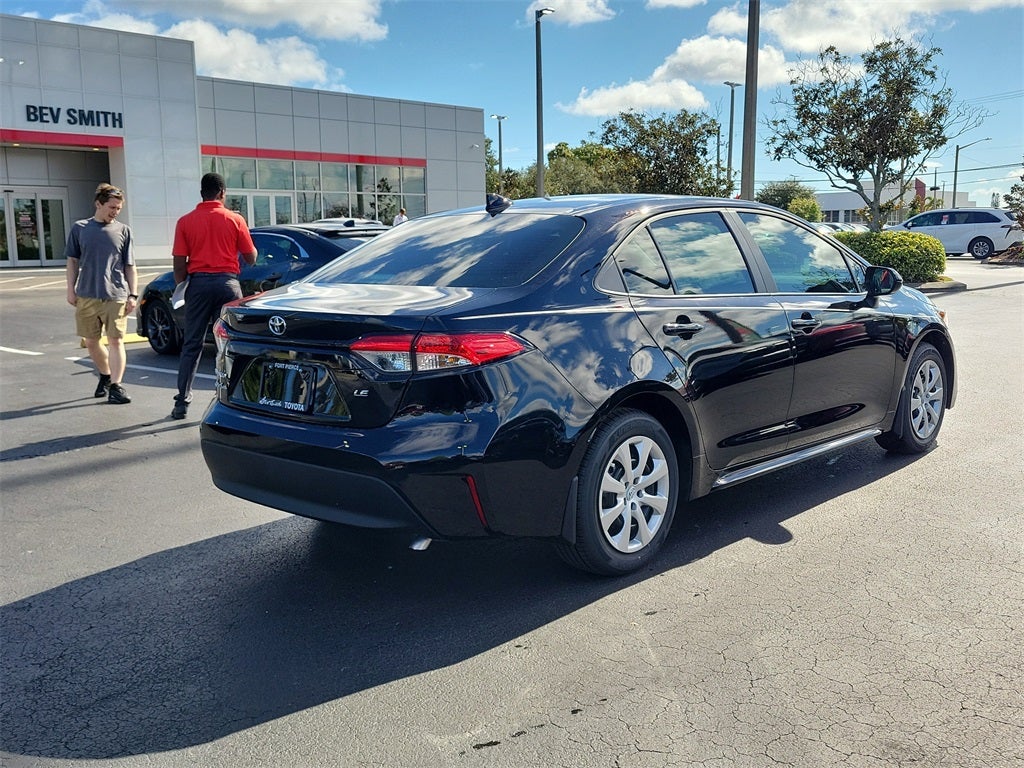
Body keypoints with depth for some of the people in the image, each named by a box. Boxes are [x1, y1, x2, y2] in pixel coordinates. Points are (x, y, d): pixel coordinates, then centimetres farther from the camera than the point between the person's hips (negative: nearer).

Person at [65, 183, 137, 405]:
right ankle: (105, 376, 31)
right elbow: (73, 261, 11)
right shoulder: (80, 228, 5)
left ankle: (116, 385, -4)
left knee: (116, 341, -5)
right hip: (86, 296, 2)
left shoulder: (123, 231, 4)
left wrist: (133, 295, -1)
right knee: (91, 342, 11)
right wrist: (71, 290, 4)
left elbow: (130, 266, 6)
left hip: (116, 296, -2)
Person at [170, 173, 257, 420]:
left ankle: (182, 402, 8)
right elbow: (251, 258, 3)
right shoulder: (235, 220, -1)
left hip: (198, 283, 1)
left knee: (192, 345, 7)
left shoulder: (185, 222, 2)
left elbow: (179, 264, -1)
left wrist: (181, 288, 14)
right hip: (227, 283, -1)